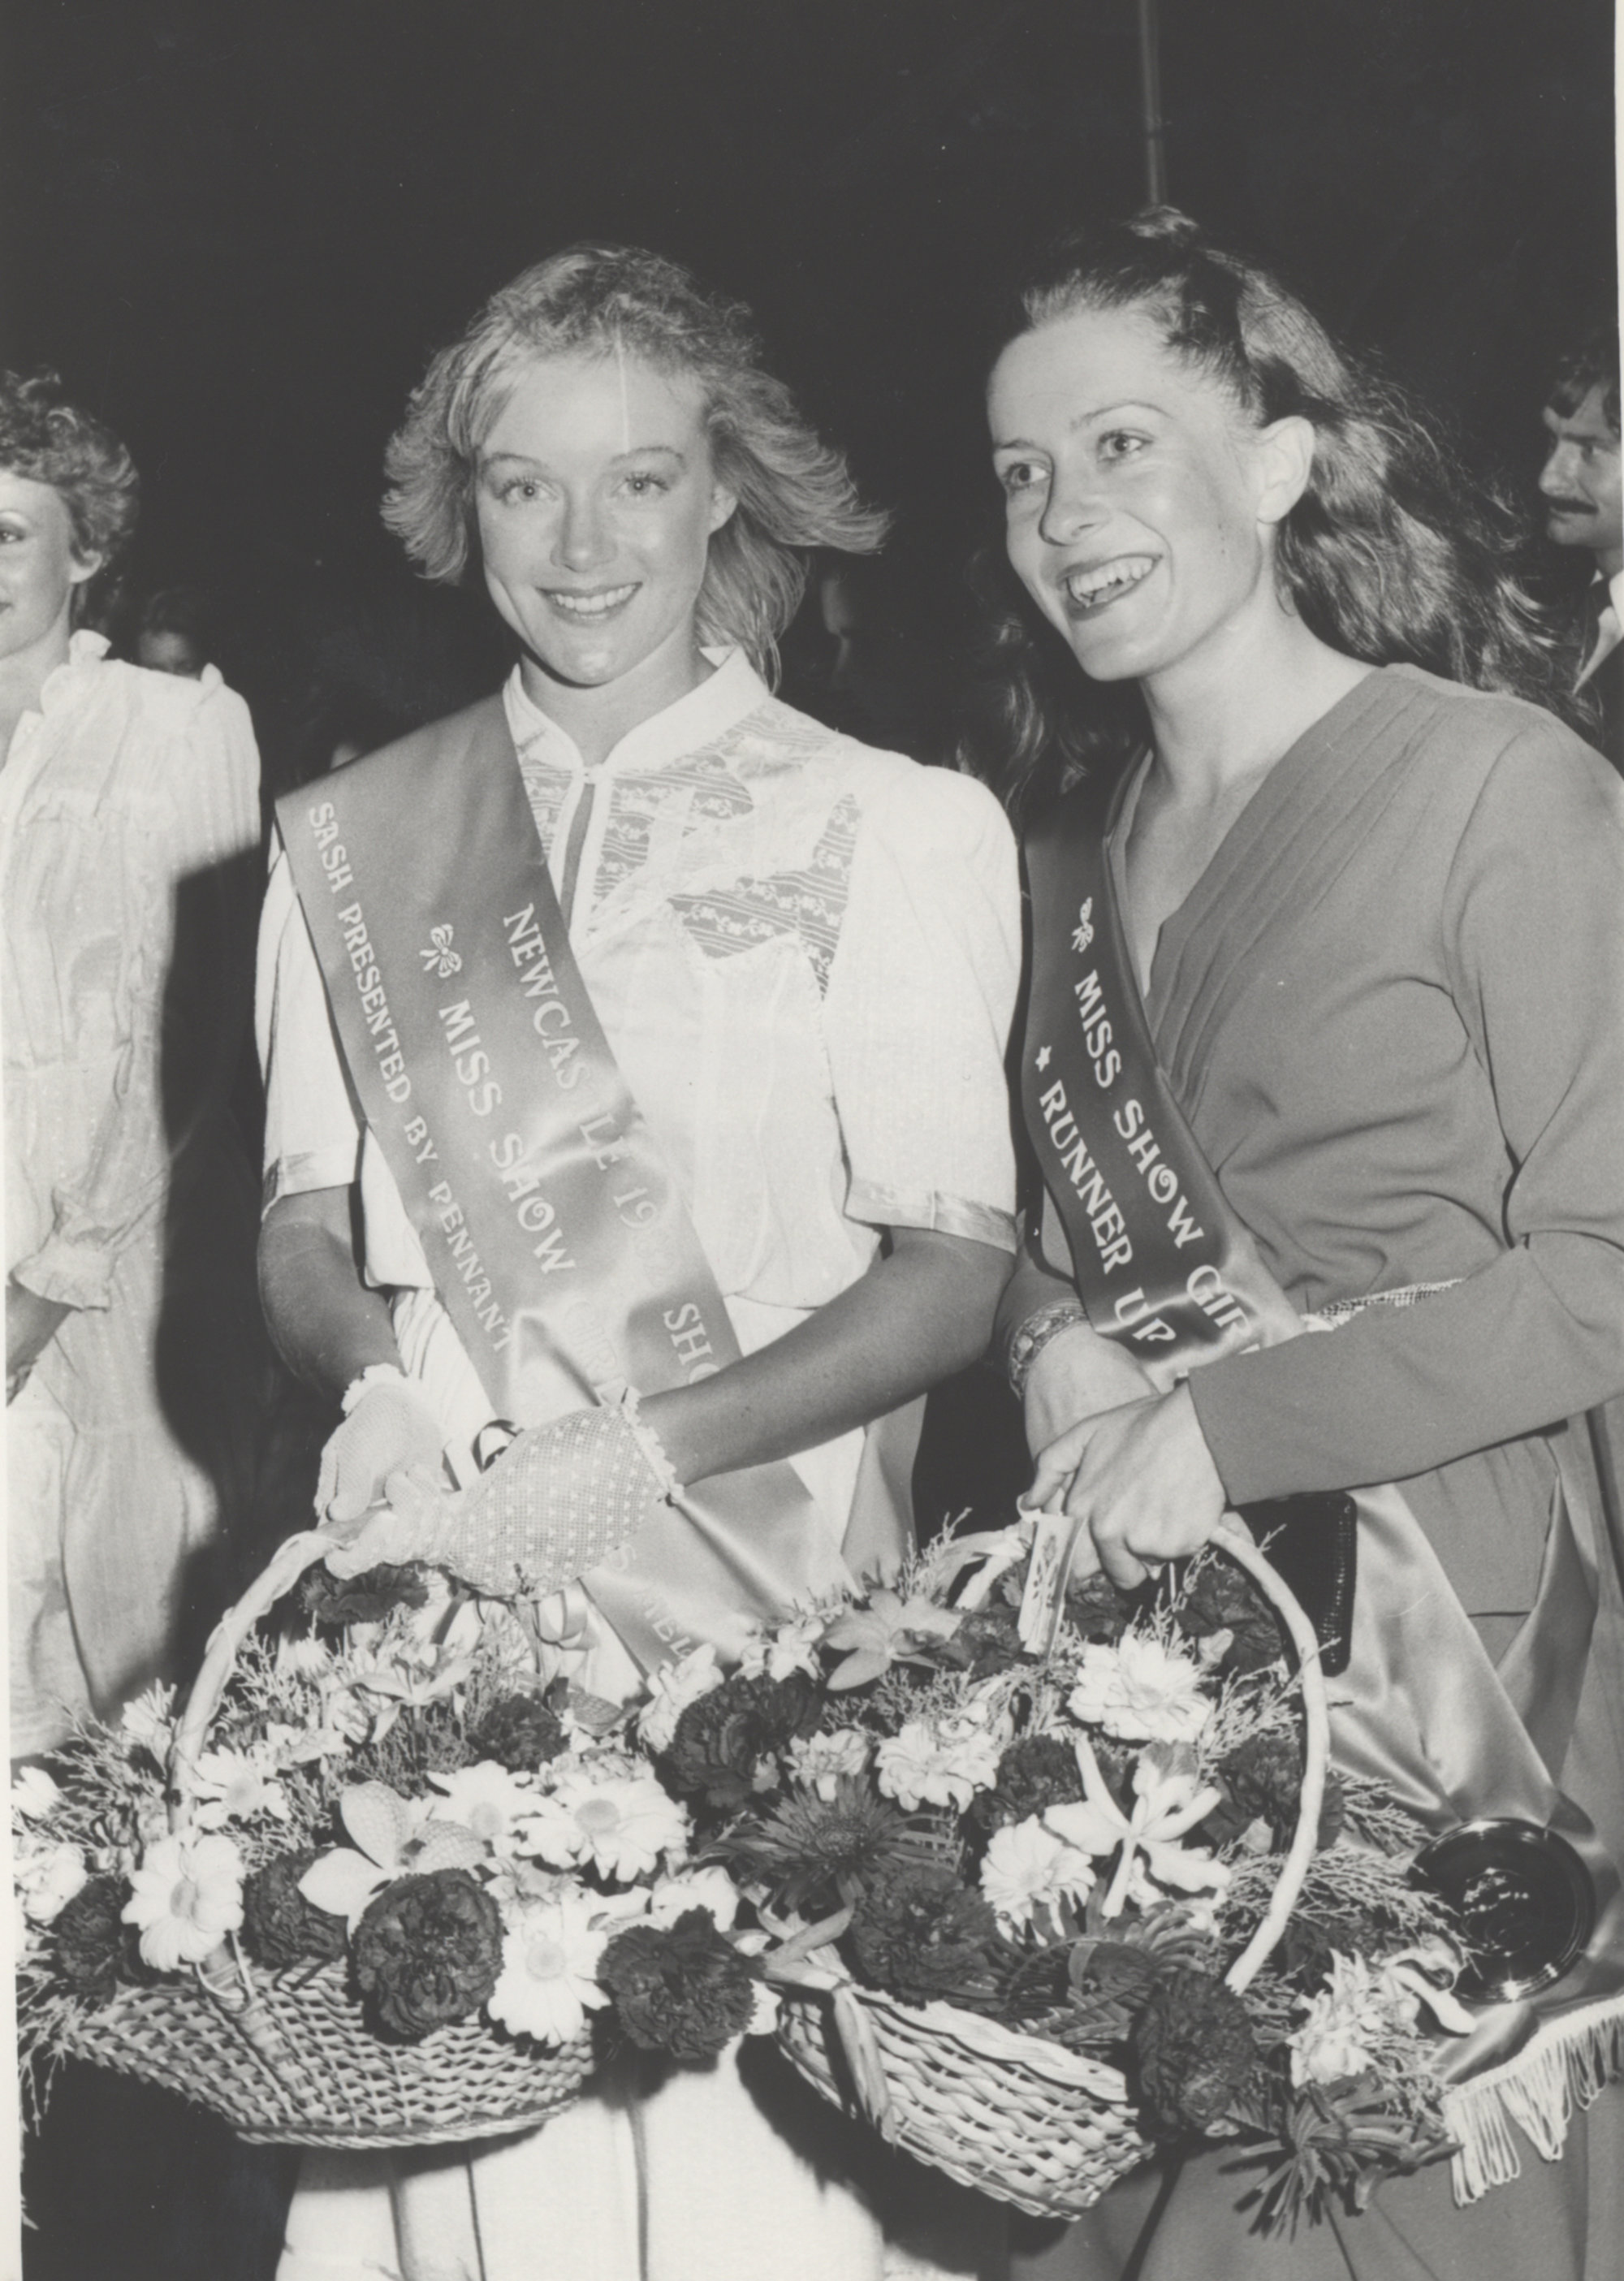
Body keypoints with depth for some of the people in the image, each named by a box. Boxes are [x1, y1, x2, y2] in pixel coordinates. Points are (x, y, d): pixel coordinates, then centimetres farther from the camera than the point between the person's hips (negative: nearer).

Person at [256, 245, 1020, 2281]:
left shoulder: (893, 832, 1)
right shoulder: (344, 845, 10)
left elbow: (952, 1274, -2)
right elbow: (298, 1224, 14)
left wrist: (632, 1451, -14)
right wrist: (375, 1378, -8)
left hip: (764, 1602, -2)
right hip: (424, 1593, 2)